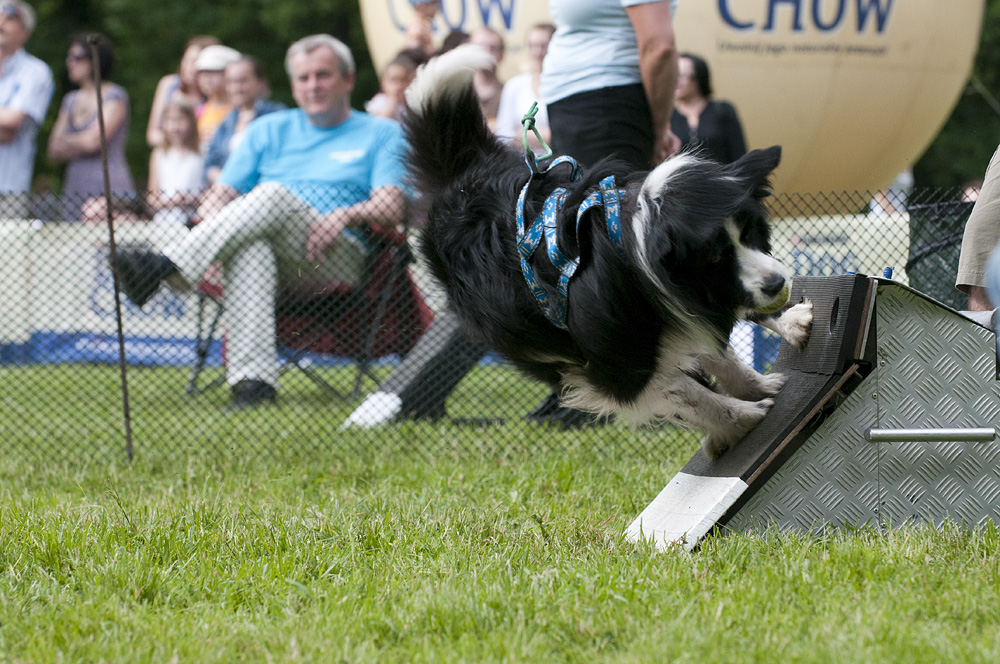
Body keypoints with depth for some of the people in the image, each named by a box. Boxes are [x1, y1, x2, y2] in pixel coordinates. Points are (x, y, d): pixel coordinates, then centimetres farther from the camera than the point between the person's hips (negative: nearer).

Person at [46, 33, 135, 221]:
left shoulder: (114, 96, -3)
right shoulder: (71, 99, 17)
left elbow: (92, 141, -12)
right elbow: (54, 150, 13)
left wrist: (64, 142, 5)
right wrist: (80, 144, -3)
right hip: (74, 189, 6)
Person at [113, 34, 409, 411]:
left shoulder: (383, 134, 18)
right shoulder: (270, 130, 29)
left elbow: (392, 208, 2)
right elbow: (222, 195, 21)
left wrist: (347, 215, -19)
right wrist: (210, 211, -4)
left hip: (336, 258, -3)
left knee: (274, 195, -33)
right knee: (250, 248, -38)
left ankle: (165, 268, -47)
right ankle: (254, 378, -53)